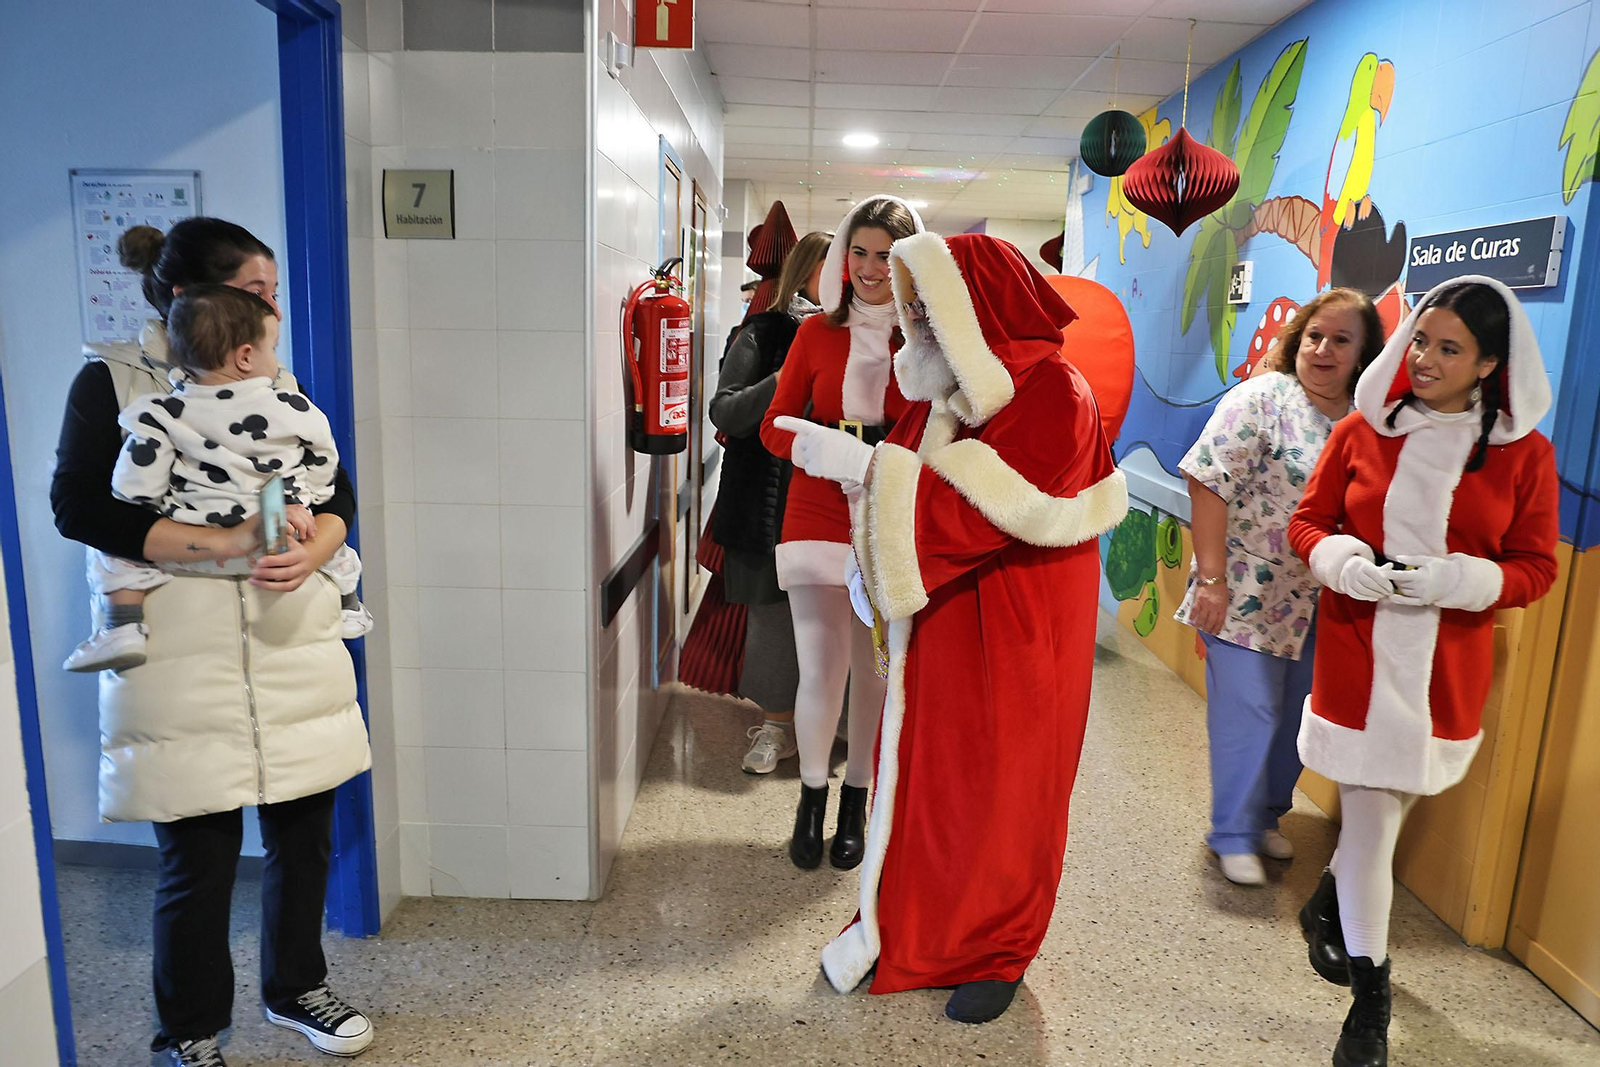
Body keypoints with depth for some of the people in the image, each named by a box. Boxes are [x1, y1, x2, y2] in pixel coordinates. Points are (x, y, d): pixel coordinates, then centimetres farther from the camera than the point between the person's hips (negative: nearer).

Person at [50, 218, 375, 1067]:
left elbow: (336, 490, 6)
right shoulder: (112, 380, -2)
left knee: (305, 836, 12)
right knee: (199, 859, 5)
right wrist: (223, 544, -21)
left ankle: (295, 989, 37)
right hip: (182, 669, -4)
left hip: (296, 653, 4)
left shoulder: (275, 382, 11)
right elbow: (77, 504, -13)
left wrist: (310, 553, -16)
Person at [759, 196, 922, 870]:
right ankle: (812, 795, 25)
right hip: (818, 518, 1)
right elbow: (775, 425, 6)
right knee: (821, 670, -1)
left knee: (875, 671, 9)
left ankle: (856, 800, 30)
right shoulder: (817, 332, 5)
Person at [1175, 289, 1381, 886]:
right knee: (1247, 713, -1)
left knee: (1297, 716, 15)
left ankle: (1267, 816, 35)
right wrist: (1212, 578, -20)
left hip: (1319, 605, 6)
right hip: (1248, 593, -6)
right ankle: (1234, 836, 16)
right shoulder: (1263, 399, -11)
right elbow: (1208, 484, -17)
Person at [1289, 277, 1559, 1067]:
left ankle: (1327, 905, 47)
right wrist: (1347, 563, -15)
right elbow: (1308, 523, 5)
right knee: (1370, 821, 3)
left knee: (1384, 808, 15)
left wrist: (1456, 578, -18)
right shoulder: (1360, 432, -1)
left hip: (1448, 667, 1)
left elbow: (1534, 569, 0)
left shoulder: (1524, 452, -2)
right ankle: (1371, 1000, 21)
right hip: (1356, 655, -1)